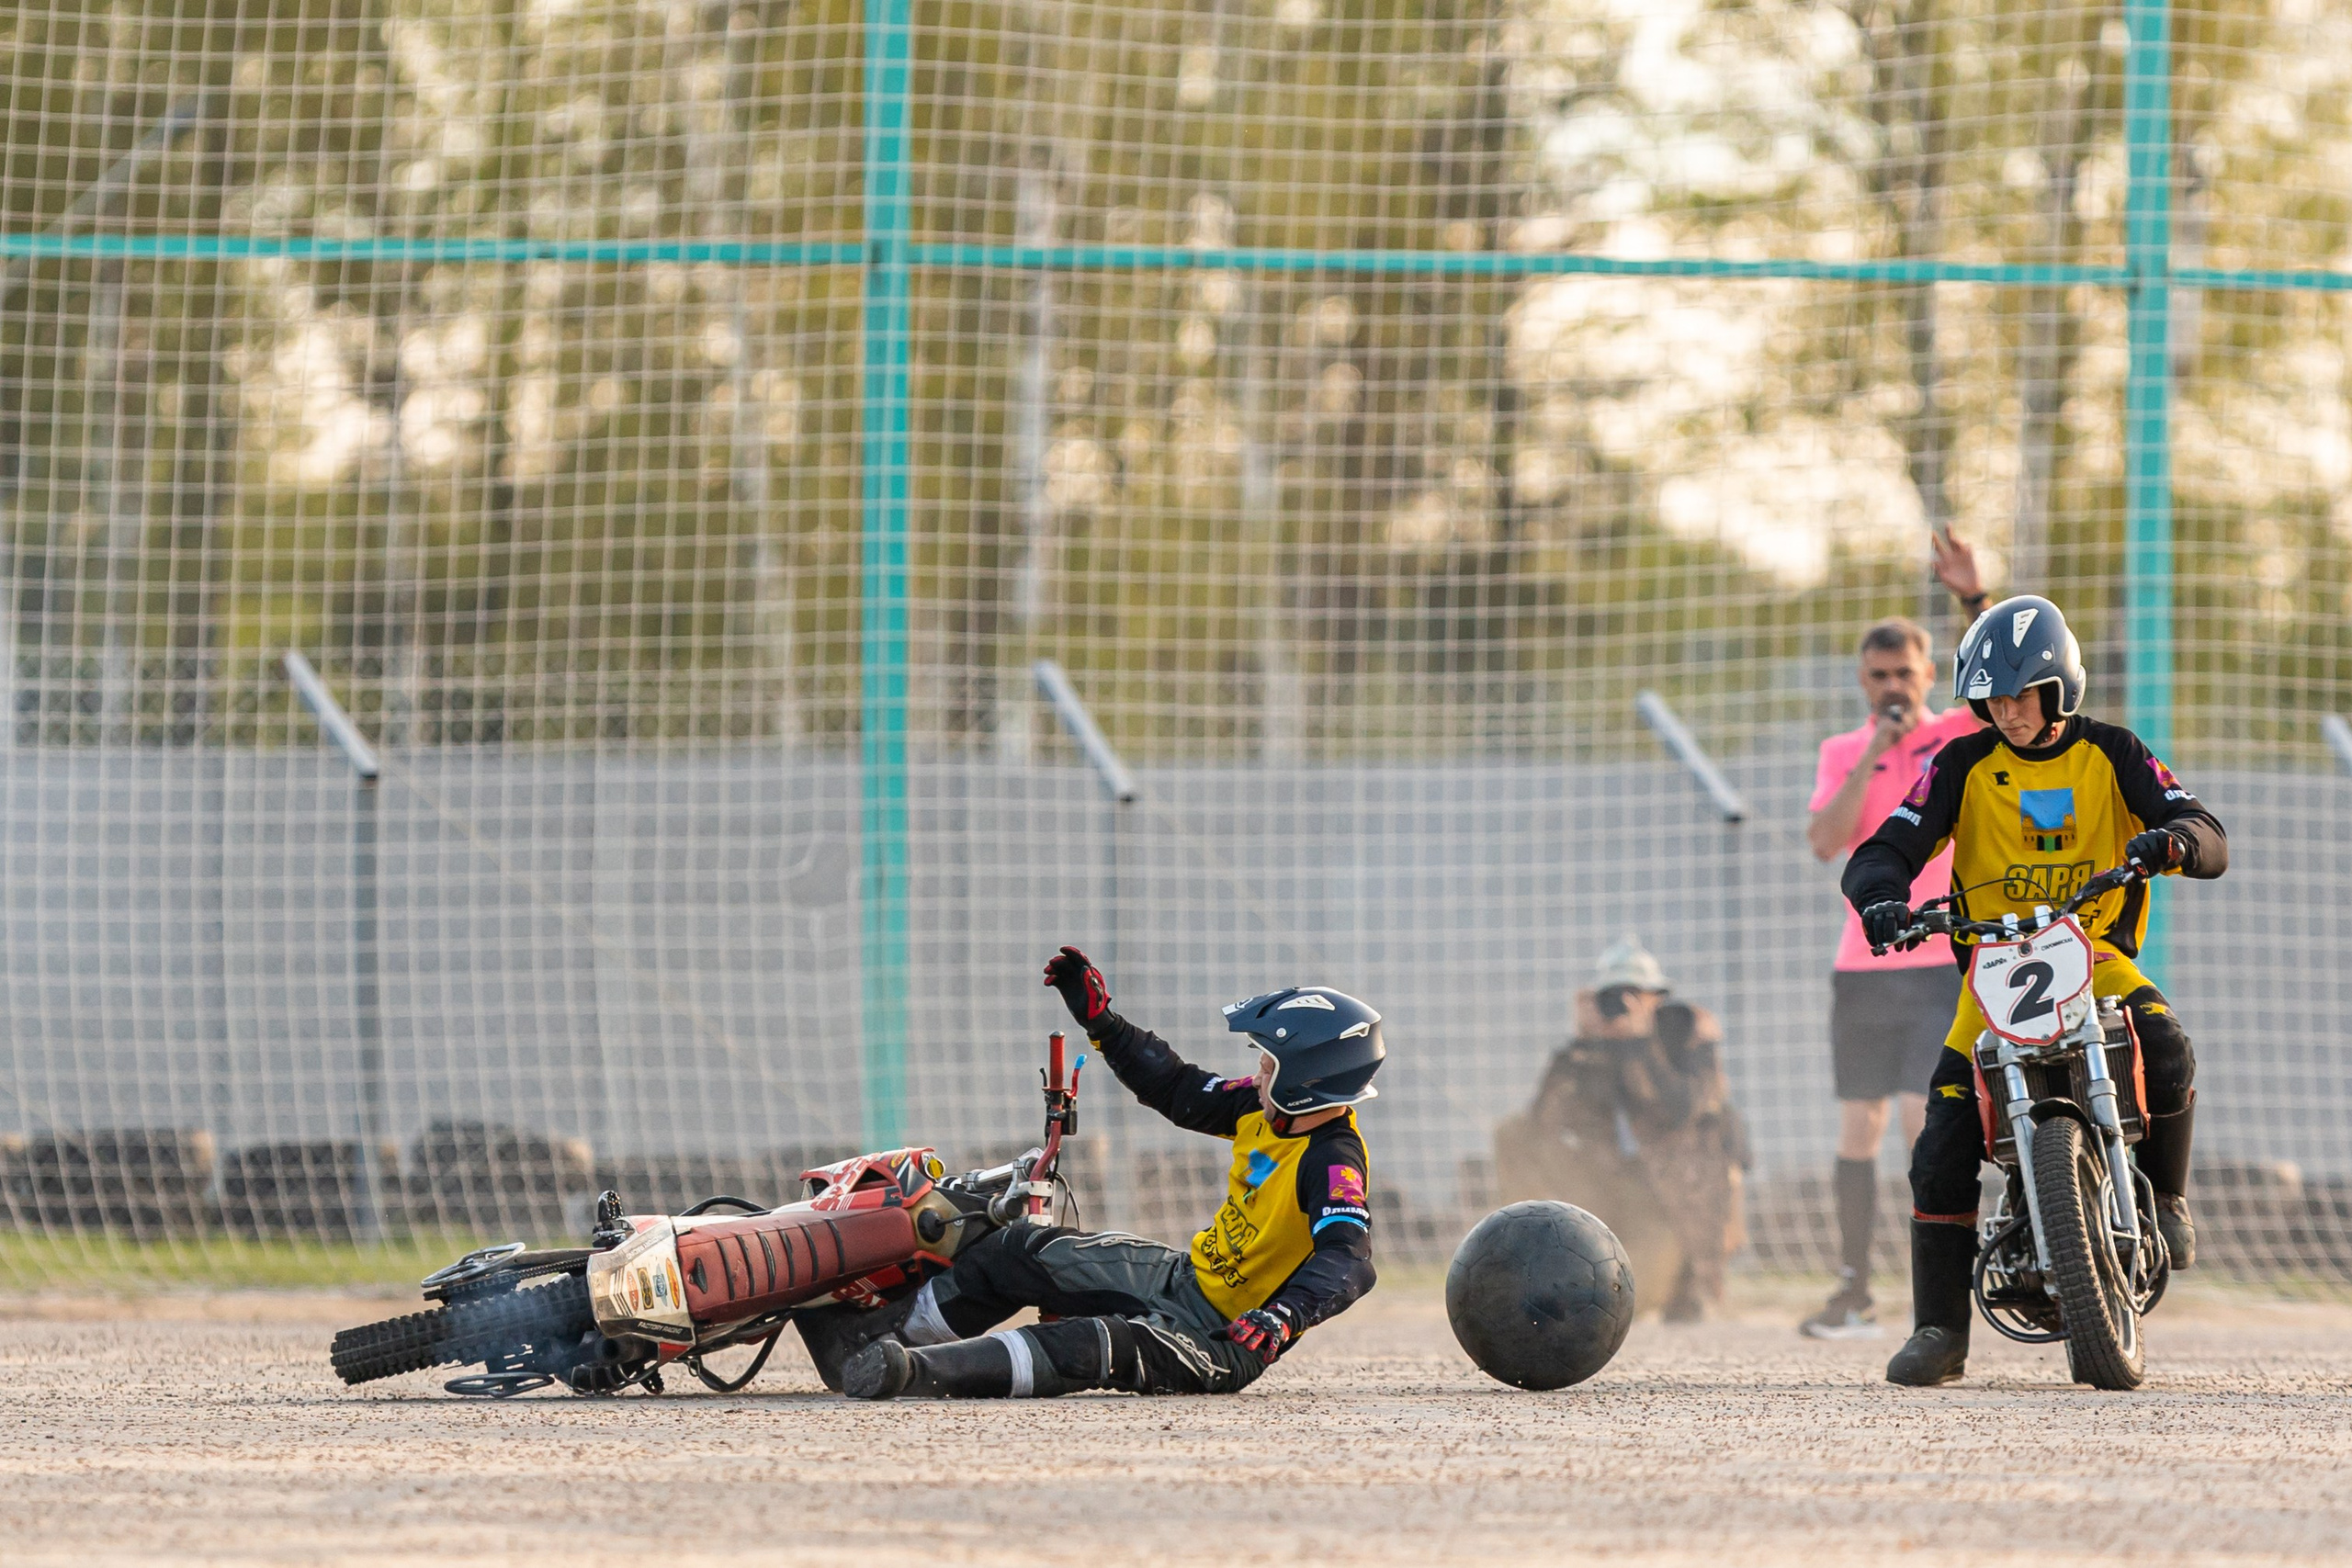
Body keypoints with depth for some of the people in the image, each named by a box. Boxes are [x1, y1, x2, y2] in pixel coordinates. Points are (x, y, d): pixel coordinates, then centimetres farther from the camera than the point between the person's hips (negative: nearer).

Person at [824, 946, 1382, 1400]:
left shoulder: (1333, 1164, -25)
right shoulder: (1263, 1111, 2)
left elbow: (1349, 1260, -39)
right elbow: (1180, 1092, 16)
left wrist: (1280, 1317, -54)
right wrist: (1099, 1019, 15)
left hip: (1225, 1336, -10)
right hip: (1187, 1276, 10)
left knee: (1113, 1344, -38)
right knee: (1019, 1253, 9)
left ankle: (920, 1371, -50)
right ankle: (887, 1338, 22)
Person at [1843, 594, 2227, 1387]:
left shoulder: (2111, 755, 2)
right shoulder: (1965, 764, 2)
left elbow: (2212, 843, -6)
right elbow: (1884, 852, -7)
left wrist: (2170, 840, -31)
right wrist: (1882, 897, -31)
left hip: (2096, 956, -1)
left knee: (2166, 1050, -33)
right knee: (1943, 1148, -14)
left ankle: (2165, 1197, -7)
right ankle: (1939, 1329, -5)